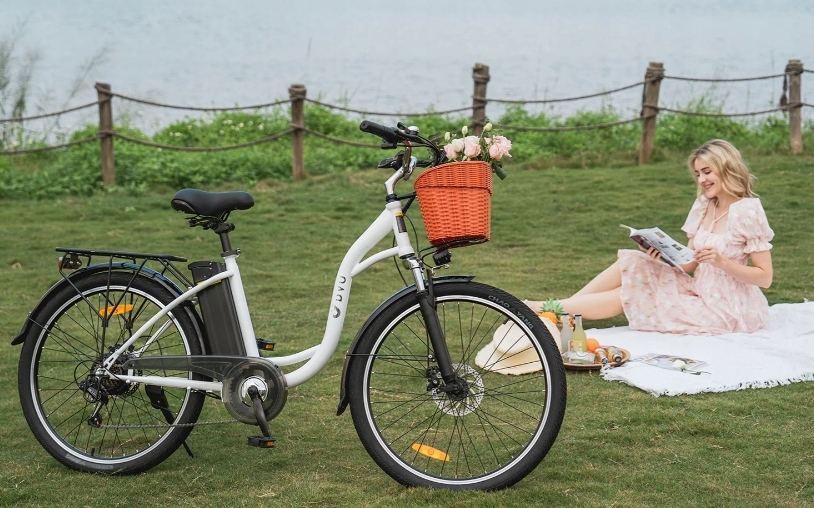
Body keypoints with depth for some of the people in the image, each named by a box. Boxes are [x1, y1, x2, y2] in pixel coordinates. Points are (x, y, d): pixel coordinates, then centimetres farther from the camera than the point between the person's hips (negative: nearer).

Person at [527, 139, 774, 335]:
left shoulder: (747, 211, -14)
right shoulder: (703, 206, 8)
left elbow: (765, 277, -14)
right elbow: (687, 265, 7)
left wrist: (721, 261, -27)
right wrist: (662, 255, -13)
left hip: (726, 310, -7)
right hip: (698, 292, 7)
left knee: (627, 296, -12)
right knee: (632, 262, -9)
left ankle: (538, 309, -6)